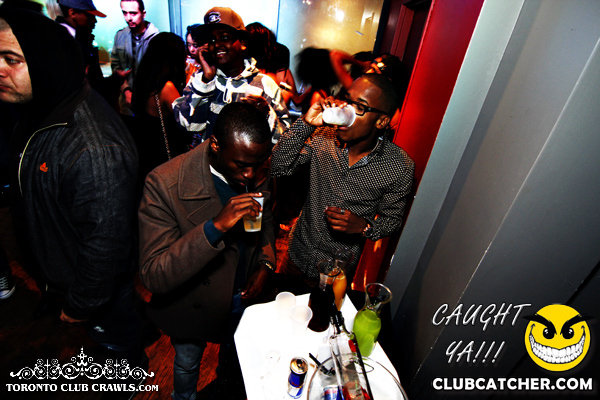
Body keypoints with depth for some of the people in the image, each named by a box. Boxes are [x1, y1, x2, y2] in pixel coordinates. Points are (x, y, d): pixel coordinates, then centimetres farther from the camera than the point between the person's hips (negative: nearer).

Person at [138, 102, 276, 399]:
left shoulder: (258, 172, -16)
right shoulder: (164, 184, -32)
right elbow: (153, 277, -33)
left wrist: (266, 263, -12)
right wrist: (215, 227, -46)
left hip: (243, 296, 4)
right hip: (194, 308, -3)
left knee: (234, 355, 33)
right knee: (187, 365, 29)